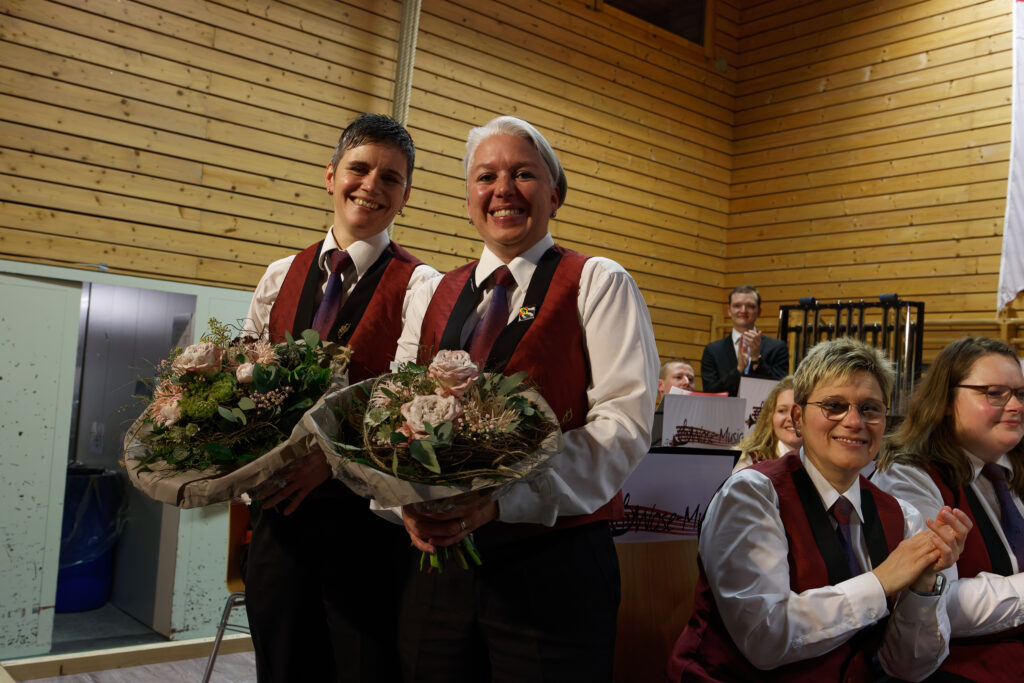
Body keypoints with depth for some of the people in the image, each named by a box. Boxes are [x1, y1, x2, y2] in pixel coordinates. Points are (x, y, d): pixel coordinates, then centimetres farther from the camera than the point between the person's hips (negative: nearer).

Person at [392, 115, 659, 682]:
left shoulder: (598, 285, -2)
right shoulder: (432, 297, 13)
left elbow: (625, 422, -13)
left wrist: (502, 496, -22)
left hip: (554, 570, -4)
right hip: (437, 560, 4)